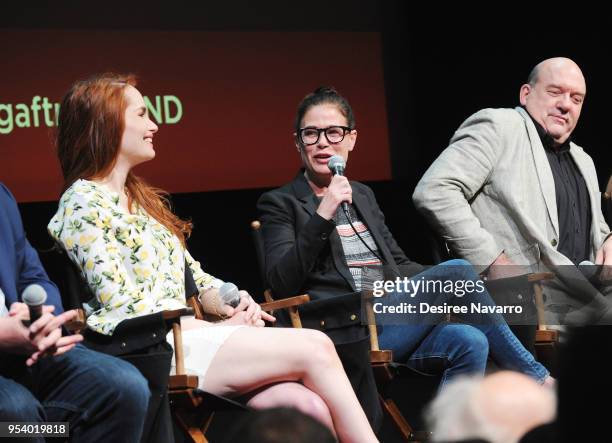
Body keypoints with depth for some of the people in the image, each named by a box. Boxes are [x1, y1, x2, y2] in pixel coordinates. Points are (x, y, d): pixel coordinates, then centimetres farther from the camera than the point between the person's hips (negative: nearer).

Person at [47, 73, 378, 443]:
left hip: (186, 335, 8)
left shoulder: (142, 200, 23)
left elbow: (193, 275, 21)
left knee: (312, 407, -18)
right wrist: (218, 328, -10)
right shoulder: (83, 203, -4)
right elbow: (122, 305, -12)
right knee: (314, 348, -18)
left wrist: (228, 302, -1)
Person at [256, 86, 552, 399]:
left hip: (390, 322, 6)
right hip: (345, 335, -6)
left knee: (470, 342, -28)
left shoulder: (363, 196, 27)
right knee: (458, 271, -23)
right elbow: (282, 283, -6)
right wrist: (322, 217, -16)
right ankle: (535, 379, -17)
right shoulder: (280, 203, 7)